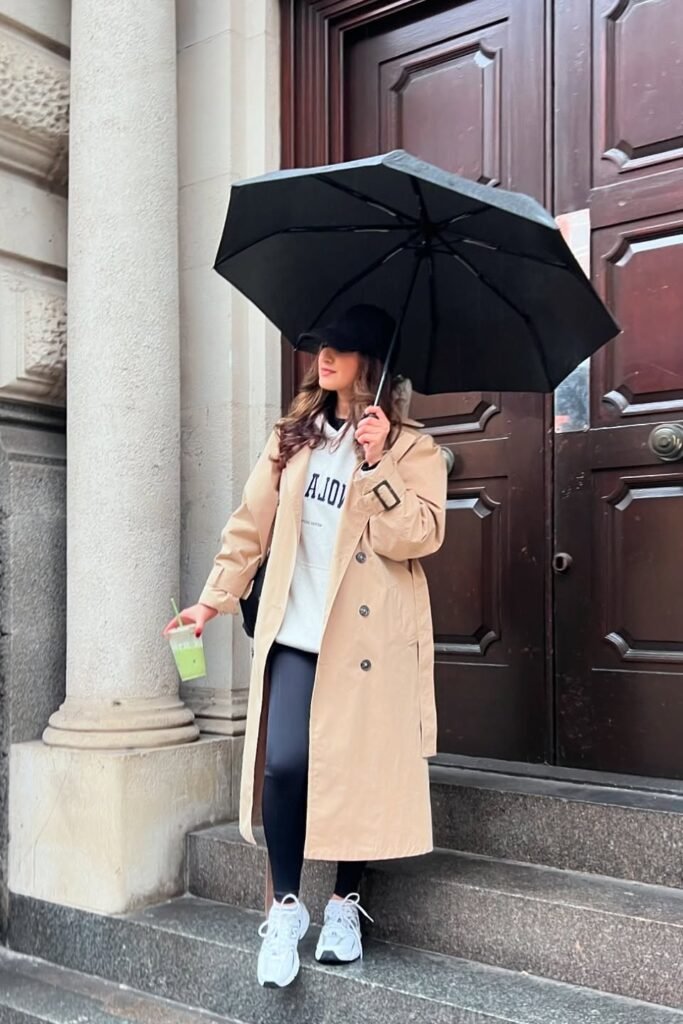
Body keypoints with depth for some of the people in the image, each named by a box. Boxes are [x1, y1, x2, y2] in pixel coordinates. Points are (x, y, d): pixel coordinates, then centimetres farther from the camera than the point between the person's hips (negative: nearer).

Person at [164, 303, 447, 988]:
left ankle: (345, 905, 24)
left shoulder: (412, 449, 2)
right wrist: (214, 598, 7)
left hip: (370, 636, -2)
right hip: (294, 629, 3)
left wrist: (377, 463, -19)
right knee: (284, 762, -8)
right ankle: (285, 905, 11)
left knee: (359, 770, 3)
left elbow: (419, 535, -13)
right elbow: (251, 525, 13)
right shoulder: (291, 439, 13)